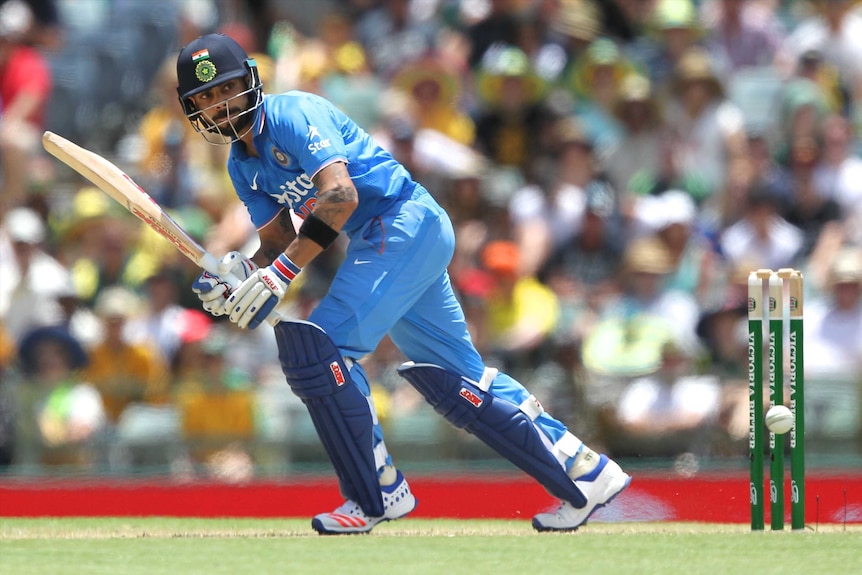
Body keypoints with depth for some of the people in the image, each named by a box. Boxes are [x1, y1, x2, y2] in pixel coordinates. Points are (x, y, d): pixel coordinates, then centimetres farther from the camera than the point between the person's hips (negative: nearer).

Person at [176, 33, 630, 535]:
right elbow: (278, 243, 13)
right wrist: (238, 275, -10)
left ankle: (379, 493, -9)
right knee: (460, 380, 12)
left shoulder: (290, 114, -13)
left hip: (404, 222, -10)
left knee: (316, 347, -18)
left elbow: (341, 195, -26)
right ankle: (586, 474, 19)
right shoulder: (243, 165, 14)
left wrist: (279, 274, -31)